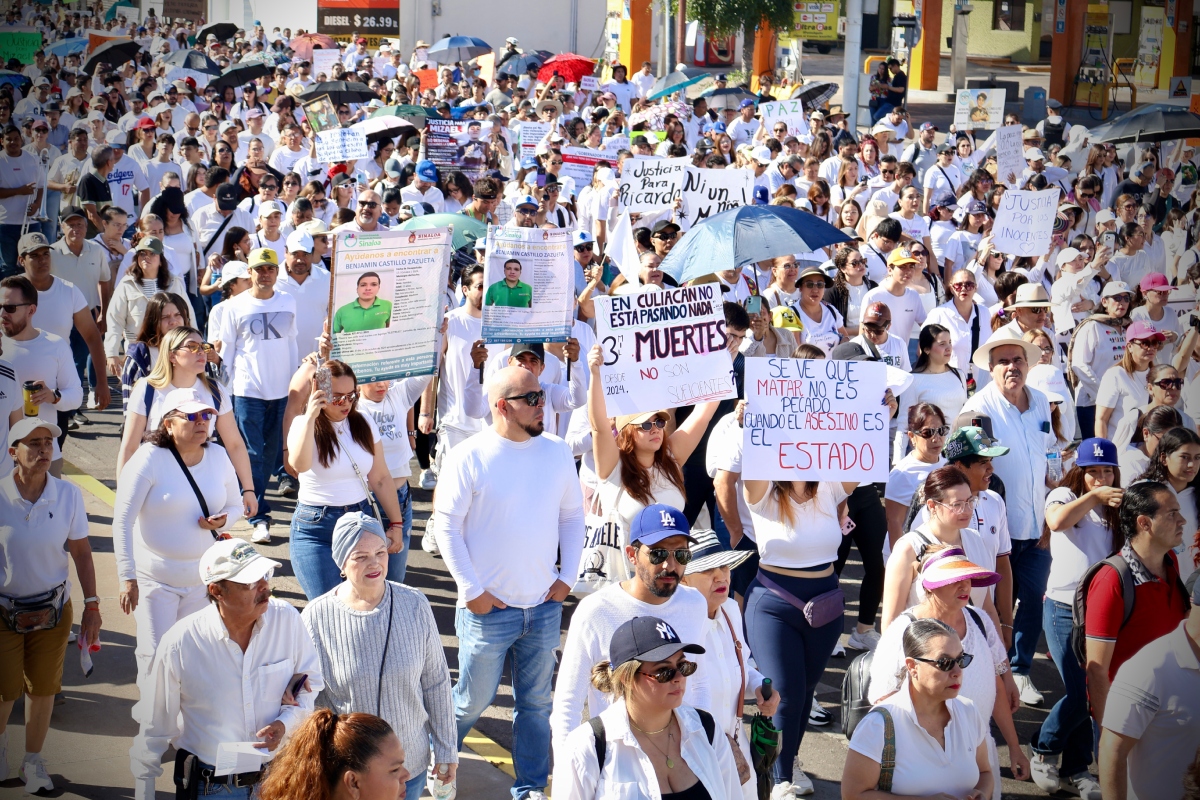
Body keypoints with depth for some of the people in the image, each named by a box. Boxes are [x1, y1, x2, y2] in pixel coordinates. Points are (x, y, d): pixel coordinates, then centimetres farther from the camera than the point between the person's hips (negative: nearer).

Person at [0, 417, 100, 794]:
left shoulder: (68, 495, -8)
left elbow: (81, 552, 0)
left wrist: (92, 607, 0)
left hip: (54, 609, 2)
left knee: (43, 688, 10)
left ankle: (33, 762, 31)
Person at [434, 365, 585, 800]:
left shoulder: (557, 451, 1)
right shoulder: (468, 457, -11)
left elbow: (572, 515, 10)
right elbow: (447, 526, -8)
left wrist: (567, 576, 4)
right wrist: (472, 590, -9)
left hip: (544, 606, 4)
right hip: (488, 608, -3)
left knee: (536, 702, 11)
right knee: (474, 699, 10)